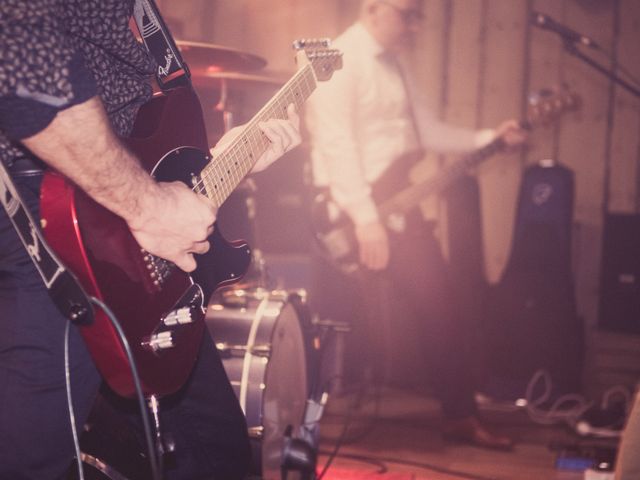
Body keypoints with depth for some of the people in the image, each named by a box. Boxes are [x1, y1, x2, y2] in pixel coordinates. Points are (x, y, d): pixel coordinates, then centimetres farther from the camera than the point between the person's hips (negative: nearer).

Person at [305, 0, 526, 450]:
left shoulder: (394, 65, 16)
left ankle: (461, 415, 17)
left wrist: (490, 138, 4)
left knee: (440, 307, 7)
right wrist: (365, 218, -25)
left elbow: (426, 129, 17)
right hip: (350, 213, -8)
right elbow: (336, 143, -20)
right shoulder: (340, 60, -12)